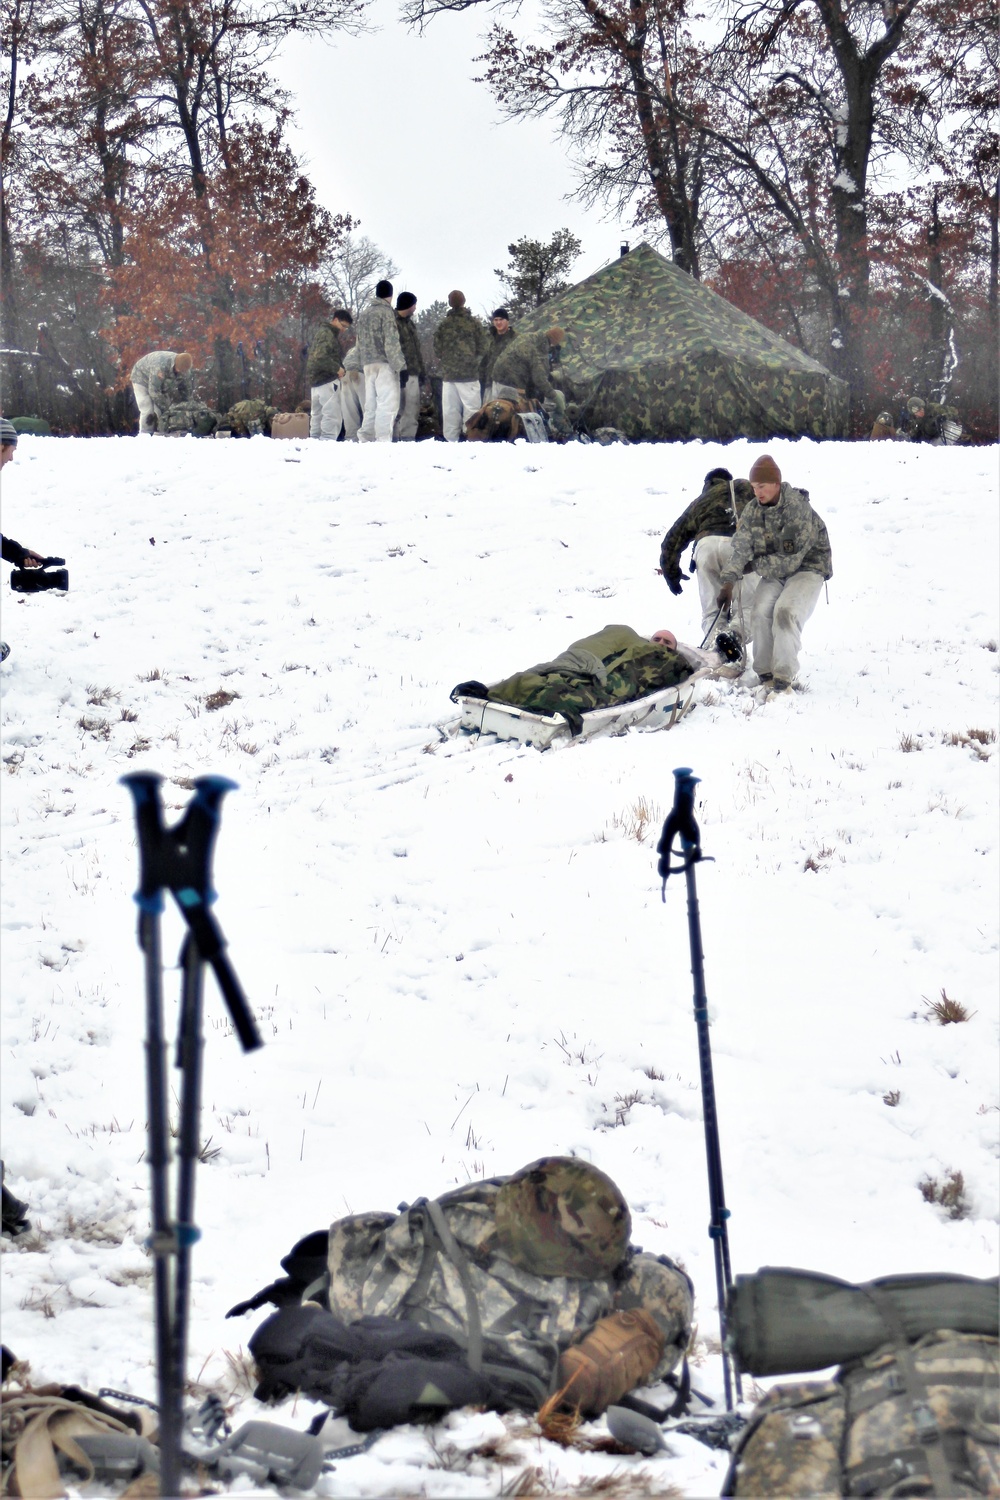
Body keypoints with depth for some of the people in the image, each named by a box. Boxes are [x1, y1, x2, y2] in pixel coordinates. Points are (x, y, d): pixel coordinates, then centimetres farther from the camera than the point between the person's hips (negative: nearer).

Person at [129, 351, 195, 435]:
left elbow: (188, 393, -6)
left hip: (162, 383, 6)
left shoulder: (186, 372, -21)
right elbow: (154, 391, -38)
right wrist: (165, 408, -34)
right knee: (148, 411, -18)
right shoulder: (160, 365, -43)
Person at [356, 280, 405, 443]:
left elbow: (360, 341, 19)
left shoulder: (365, 313, 19)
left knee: (371, 404, 11)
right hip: (384, 363, -8)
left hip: (368, 363, 8)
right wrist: (398, 363, -13)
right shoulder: (386, 311, -5)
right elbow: (391, 340, -12)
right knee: (388, 402, -11)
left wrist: (363, 362, 18)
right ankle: (383, 439, -19)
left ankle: (366, 438, 9)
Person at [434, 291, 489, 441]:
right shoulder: (474, 323, -3)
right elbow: (482, 347, 0)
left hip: (448, 374, 3)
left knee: (449, 410, 6)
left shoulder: (443, 324, 2)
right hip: (469, 373, -3)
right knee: (471, 408, -2)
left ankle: (450, 440, 6)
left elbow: (437, 348, 6)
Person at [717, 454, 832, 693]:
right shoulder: (753, 512, 0)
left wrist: (754, 564, -13)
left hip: (807, 568, -5)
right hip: (774, 573, 5)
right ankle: (764, 673, -7)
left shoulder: (799, 510, -20)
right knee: (760, 612, -20)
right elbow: (740, 547, -9)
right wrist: (729, 581, -22)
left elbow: (792, 559, -22)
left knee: (785, 611, -28)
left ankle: (784, 676, -22)